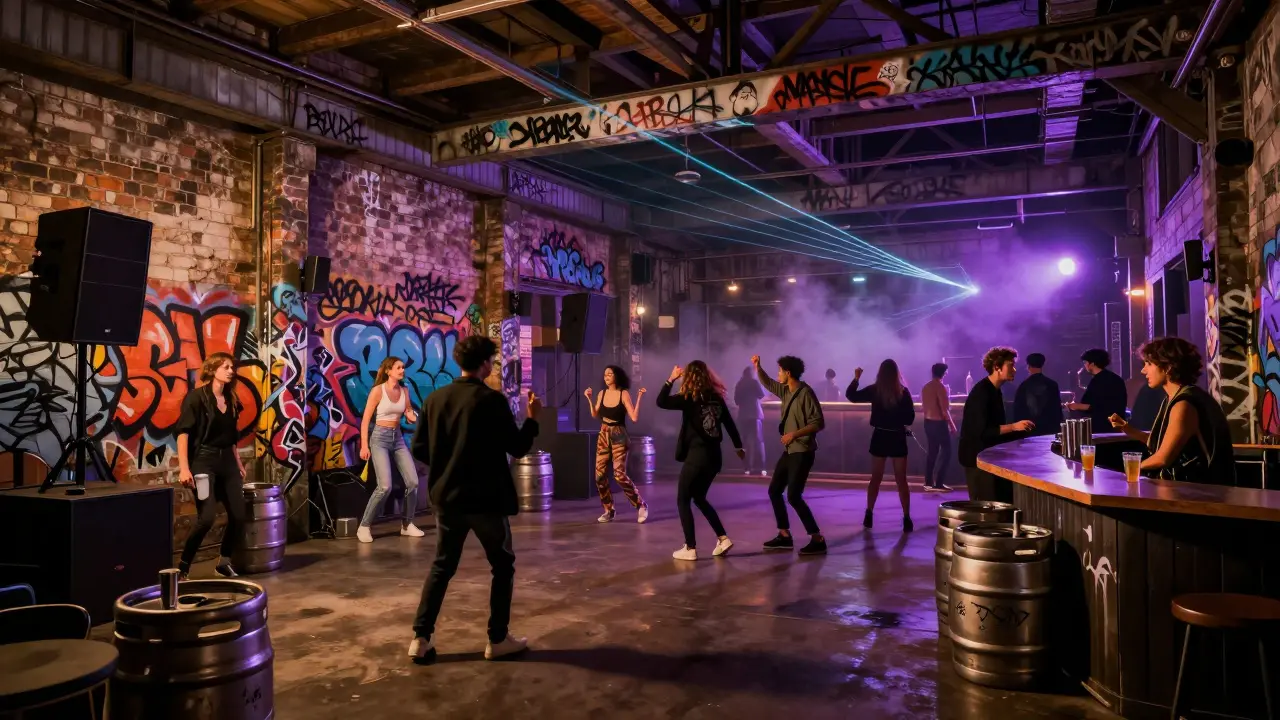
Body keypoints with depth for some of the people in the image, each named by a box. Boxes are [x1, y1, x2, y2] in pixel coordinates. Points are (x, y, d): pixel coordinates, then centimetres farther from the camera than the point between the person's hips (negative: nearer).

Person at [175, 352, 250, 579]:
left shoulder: (230, 400, 13)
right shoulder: (197, 397, -7)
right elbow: (183, 433, -13)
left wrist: (238, 463, 19)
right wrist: (184, 467, -21)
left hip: (227, 461, 7)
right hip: (203, 461, -7)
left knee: (239, 516, 2)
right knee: (207, 517, -16)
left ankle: (224, 562, 20)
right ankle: (183, 566, 2)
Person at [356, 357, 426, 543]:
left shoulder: (404, 391, 5)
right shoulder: (378, 390, -10)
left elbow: (409, 416, 14)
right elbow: (365, 420, -9)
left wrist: (413, 417, -10)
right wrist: (364, 445, -14)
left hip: (398, 438, 6)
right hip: (380, 438, -6)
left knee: (413, 482, -1)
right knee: (385, 486, -16)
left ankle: (407, 524, 15)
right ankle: (364, 526, -1)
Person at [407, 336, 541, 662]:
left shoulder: (435, 398, 2)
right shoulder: (492, 400, -14)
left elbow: (419, 448, 5)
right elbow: (517, 448, -11)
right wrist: (532, 418, 4)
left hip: (447, 497, 5)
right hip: (486, 499, -5)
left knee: (442, 566, 17)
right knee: (503, 565, 11)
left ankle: (421, 638, 14)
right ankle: (498, 640, 14)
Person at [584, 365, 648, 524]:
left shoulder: (624, 394, -11)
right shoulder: (602, 394, 4)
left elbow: (634, 418, -16)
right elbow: (595, 415, 14)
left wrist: (639, 398, -22)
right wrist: (589, 399, 7)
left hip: (619, 437, -5)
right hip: (603, 436, 5)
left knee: (619, 475, -13)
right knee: (599, 474, -1)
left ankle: (641, 506, 4)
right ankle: (609, 510, 14)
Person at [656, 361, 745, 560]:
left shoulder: (690, 398, -11)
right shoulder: (716, 397, 7)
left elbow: (661, 402, -18)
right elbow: (729, 423, 14)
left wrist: (671, 379, -8)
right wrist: (738, 446, 27)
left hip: (697, 455, -7)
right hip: (714, 456, 7)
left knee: (683, 501, 6)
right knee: (699, 498, 22)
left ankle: (690, 548, 4)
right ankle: (723, 538, 18)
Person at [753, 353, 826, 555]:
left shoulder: (805, 393, -17)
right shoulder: (785, 391, 8)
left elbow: (819, 423, -21)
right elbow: (767, 383, 25)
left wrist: (795, 433, -28)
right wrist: (757, 367, 10)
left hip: (802, 452, -9)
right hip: (789, 451, 9)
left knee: (793, 496, -14)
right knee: (774, 491, 11)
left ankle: (818, 540, -8)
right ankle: (785, 536, 18)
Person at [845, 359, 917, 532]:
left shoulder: (874, 390, -5)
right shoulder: (903, 392, -7)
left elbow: (851, 395, 4)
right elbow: (910, 418, -3)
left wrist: (856, 378, 14)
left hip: (880, 437, 1)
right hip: (898, 438, -1)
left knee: (876, 478, 13)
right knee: (901, 480, 5)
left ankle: (868, 516, 14)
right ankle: (906, 519, 2)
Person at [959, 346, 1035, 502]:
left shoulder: (995, 391, 11)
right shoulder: (981, 392, -19)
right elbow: (981, 431, -26)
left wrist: (1019, 431, 10)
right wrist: (1013, 426, -27)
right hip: (977, 458, -10)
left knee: (1002, 504, 12)